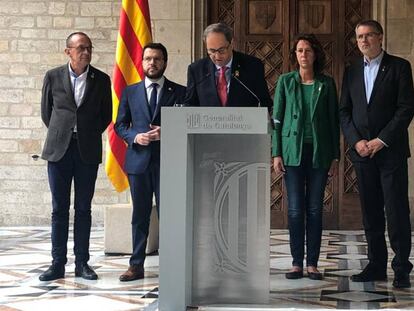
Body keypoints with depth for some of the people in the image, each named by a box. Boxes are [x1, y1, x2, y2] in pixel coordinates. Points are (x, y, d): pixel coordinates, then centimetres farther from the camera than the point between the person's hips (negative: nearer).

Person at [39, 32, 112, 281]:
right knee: (59, 208, 3)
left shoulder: (101, 79, 3)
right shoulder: (53, 77, 2)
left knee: (84, 208, 4)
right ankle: (58, 263, 9)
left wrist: (90, 135, 5)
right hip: (59, 150, 0)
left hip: (88, 150, 0)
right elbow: (46, 111, 12)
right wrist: (59, 134, 9)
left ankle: (82, 263, 11)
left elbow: (106, 114, 11)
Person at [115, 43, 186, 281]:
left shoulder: (180, 92, 4)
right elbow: (120, 125, 11)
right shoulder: (130, 92, 10)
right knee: (140, 215, 8)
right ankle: (137, 265, 14)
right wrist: (135, 136, -9)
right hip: (138, 161, 2)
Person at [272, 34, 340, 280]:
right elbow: (276, 119, 5)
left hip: (319, 152, 0)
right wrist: (276, 153, -3)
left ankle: (313, 263, 8)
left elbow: (334, 121, 7)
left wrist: (335, 157, 2)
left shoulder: (326, 83, 6)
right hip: (293, 151, 0)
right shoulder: (286, 81, 5)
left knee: (315, 208, 2)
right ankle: (297, 263, 6)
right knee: (295, 209, -1)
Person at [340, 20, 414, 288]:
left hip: (391, 151, -4)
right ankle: (376, 266, 14)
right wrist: (356, 141, -5)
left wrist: (381, 140, -13)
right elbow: (344, 112, 11)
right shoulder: (352, 72, 13)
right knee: (371, 213, 7)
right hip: (363, 152, 4)